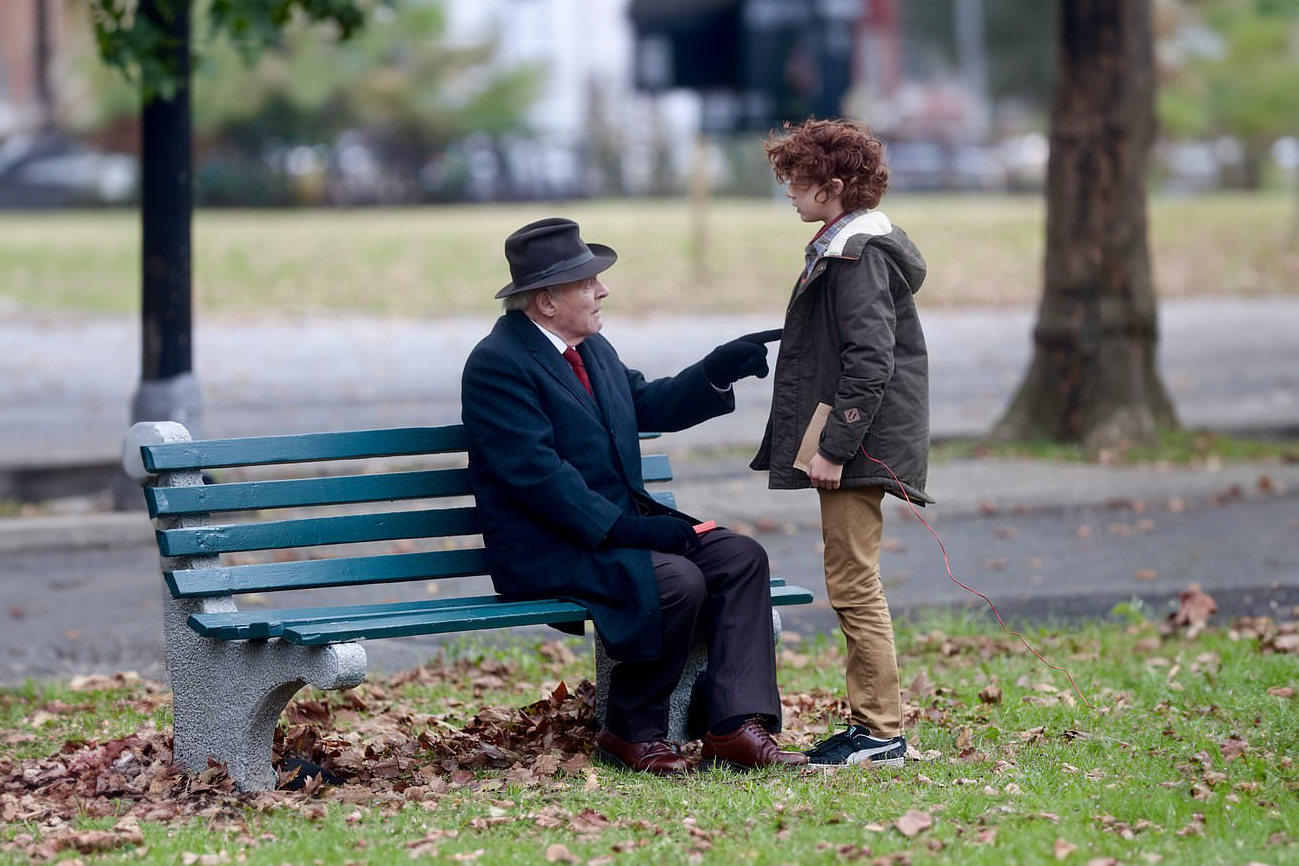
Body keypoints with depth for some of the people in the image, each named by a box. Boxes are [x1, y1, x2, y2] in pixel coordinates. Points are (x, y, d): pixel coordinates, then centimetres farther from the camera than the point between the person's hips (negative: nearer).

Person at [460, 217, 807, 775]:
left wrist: (718, 371, 6)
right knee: (678, 581, -30)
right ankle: (632, 736, -12)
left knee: (741, 557, -8)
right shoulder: (497, 364, -15)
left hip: (622, 525, 10)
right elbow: (536, 473, -22)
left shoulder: (593, 349, 16)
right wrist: (623, 529, -26)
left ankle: (735, 728, -16)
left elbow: (647, 405, 22)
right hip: (548, 554, -10)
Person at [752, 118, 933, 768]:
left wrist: (834, 447, -21)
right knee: (852, 586, 13)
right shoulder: (841, 245, 17)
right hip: (845, 441, 11)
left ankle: (883, 734, -4)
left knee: (853, 585, -7)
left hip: (857, 444, -11)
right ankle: (870, 721, 19)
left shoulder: (858, 252, -15)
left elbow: (869, 362, -21)